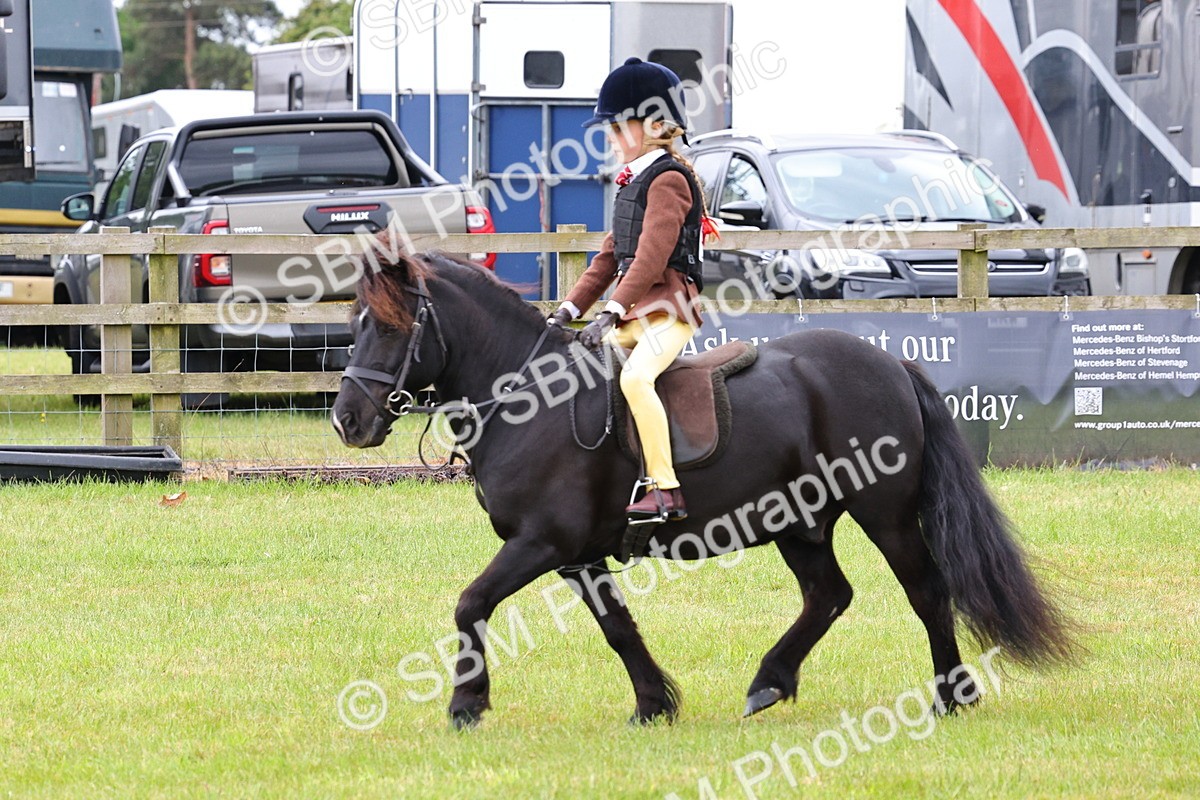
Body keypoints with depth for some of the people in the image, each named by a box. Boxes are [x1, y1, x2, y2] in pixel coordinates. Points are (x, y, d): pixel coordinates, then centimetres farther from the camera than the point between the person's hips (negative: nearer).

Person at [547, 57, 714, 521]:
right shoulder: (634, 182, 19)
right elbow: (611, 256, 22)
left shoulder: (668, 179, -11)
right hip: (633, 315, 11)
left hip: (667, 310, -11)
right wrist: (569, 309, 12)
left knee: (635, 377, -32)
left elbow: (651, 257, -22)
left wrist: (611, 315, -29)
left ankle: (666, 493, -36)